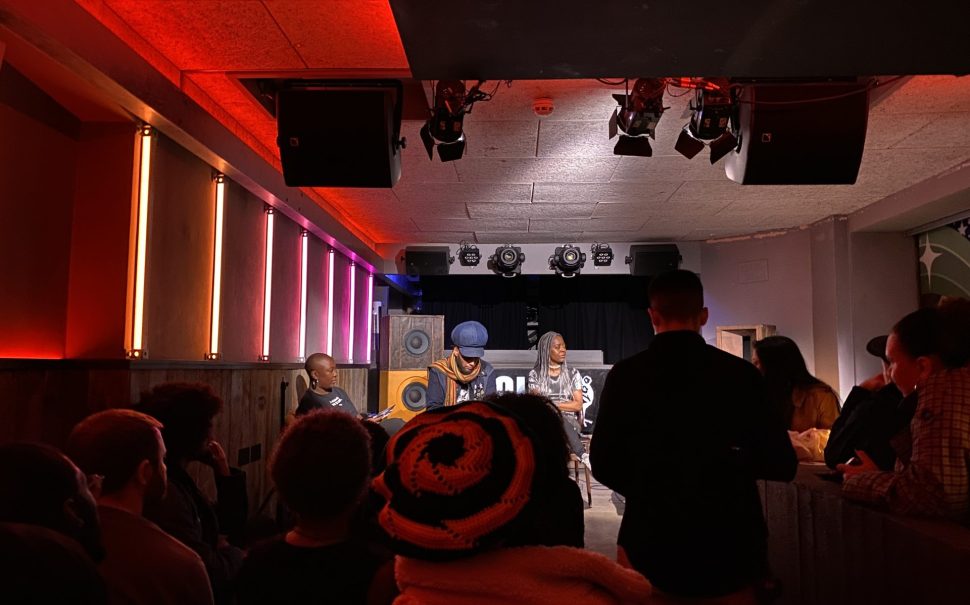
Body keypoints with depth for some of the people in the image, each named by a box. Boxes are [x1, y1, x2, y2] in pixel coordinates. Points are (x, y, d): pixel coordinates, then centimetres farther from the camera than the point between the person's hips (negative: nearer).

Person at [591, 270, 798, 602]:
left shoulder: (624, 375, -10)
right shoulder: (741, 373, -10)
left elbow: (604, 464, -4)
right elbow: (781, 465, -5)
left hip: (651, 542, 0)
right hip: (730, 543, 1)